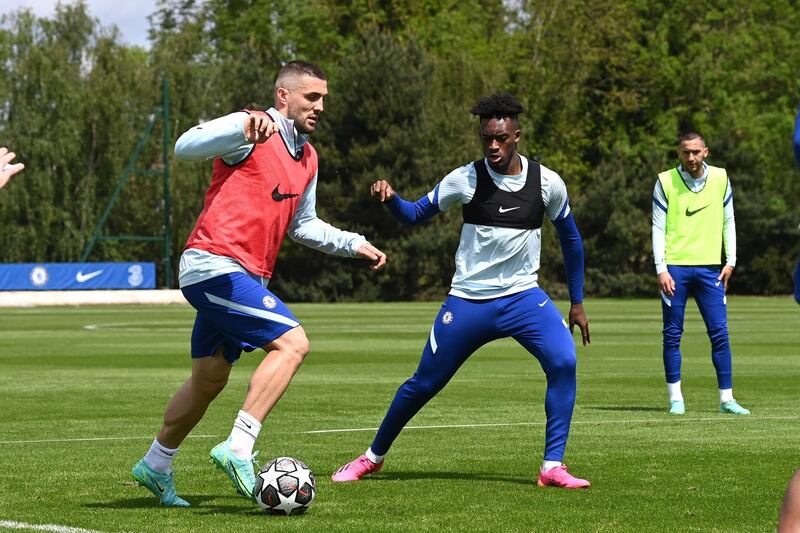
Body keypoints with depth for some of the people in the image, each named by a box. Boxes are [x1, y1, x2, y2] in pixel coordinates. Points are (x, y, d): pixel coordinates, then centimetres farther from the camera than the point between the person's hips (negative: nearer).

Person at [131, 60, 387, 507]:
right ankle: (238, 449, -22)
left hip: (244, 276, 10)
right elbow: (185, 147, -26)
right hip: (217, 265, -9)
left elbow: (302, 225, 31)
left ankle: (155, 466, 32)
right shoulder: (251, 130, -10)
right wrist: (246, 128, -40)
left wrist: (354, 244, 22)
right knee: (292, 342, -20)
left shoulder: (308, 158, 17)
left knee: (210, 378, 17)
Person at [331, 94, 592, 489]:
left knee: (563, 361, -25)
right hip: (467, 301, -1)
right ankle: (373, 457, 28)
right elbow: (414, 215, 1)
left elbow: (570, 238, 10)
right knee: (423, 384, 5)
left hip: (522, 297, 1)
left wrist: (577, 302, 12)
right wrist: (389, 198, -22)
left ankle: (552, 467, -17)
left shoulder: (547, 183, -5)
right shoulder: (466, 179, -9)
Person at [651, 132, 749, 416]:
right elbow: (658, 228, -1)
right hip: (675, 267, -2)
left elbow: (728, 222, 12)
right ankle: (675, 397, 8)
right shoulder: (666, 182, 0)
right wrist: (661, 269, -8)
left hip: (709, 268, 2)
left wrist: (730, 262, 5)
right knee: (672, 334, 1)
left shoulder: (720, 179, 6)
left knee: (720, 333, -2)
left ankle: (726, 399, 4)